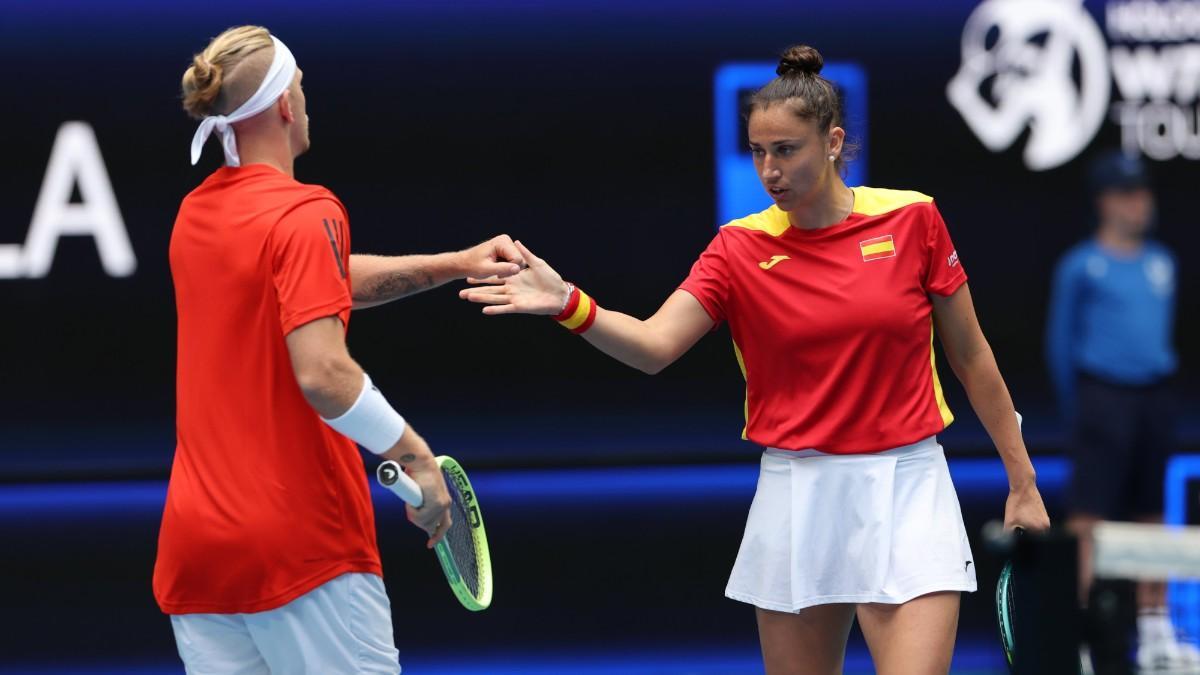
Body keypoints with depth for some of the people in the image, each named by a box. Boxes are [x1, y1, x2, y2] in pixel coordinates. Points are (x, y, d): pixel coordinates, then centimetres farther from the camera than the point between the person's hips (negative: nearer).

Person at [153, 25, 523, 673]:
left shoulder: (196, 213, 11)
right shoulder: (304, 214, -12)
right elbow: (322, 373, -22)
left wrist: (454, 264, 22)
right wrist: (415, 456, -13)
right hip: (301, 544, -7)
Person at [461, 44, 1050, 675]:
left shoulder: (912, 219, -2)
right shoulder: (741, 248, -1)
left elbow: (971, 356, 6)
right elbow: (653, 346, -14)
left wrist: (1022, 482, 7)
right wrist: (569, 304, -33)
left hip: (906, 488, -1)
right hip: (797, 497, 2)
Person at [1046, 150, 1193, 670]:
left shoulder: (1161, 263, 13)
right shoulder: (1081, 266, -3)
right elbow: (1060, 341, 1)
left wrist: (1159, 388, 16)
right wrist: (1078, 409, 3)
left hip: (1154, 398, 6)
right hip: (1103, 397, -6)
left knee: (1150, 515, 11)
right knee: (1088, 517, -10)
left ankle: (1154, 633, 17)